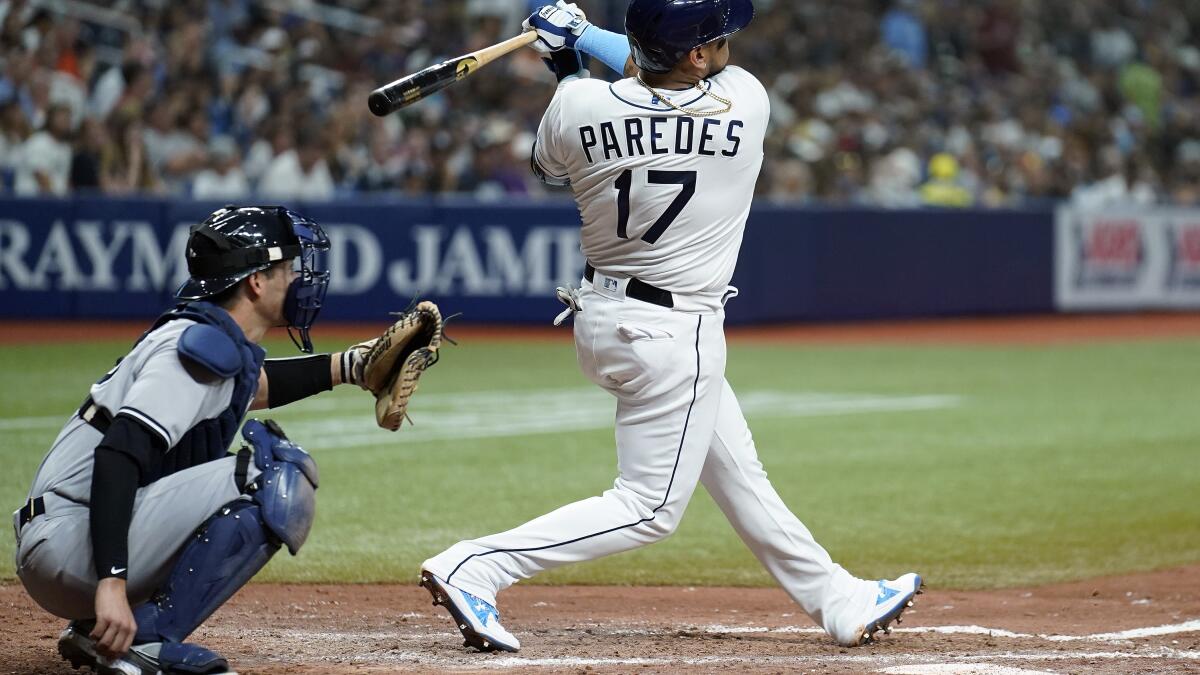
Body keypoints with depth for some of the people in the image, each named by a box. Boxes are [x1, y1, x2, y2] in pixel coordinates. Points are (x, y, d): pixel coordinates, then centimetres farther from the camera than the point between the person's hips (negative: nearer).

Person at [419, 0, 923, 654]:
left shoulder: (578, 105, -11)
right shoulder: (745, 104, -16)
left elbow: (548, 165, 13)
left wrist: (569, 62, 17)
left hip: (600, 312, 7)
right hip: (670, 336, -7)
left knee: (739, 473, 18)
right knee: (649, 507, 1)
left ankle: (840, 602, 31)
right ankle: (473, 567, -11)